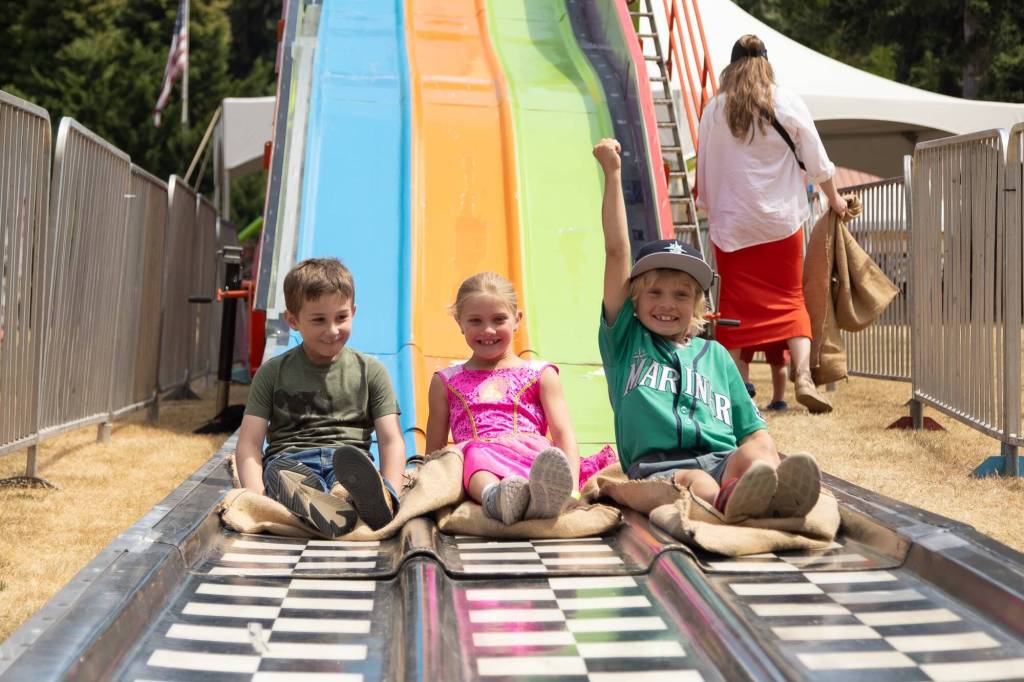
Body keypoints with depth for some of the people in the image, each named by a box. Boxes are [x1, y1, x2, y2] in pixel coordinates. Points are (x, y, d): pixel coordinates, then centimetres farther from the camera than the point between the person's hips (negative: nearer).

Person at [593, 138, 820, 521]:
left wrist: (768, 460, -3)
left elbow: (753, 430, 21)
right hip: (657, 465, -2)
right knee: (690, 480, -38)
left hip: (723, 458, 2)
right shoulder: (625, 340, 22)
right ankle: (733, 502, -71)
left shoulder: (715, 354, 29)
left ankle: (775, 494, -67)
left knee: (757, 453, -33)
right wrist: (612, 173, 14)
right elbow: (616, 251, 15)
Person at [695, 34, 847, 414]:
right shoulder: (788, 104, 0)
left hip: (731, 223, 0)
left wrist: (708, 208, 22)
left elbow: (705, 169, 7)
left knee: (734, 305, 6)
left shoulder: (714, 111, 1)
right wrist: (834, 199, 21)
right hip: (781, 221, 0)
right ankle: (803, 376, -10)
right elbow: (816, 161, 6)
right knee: (790, 299, 6)